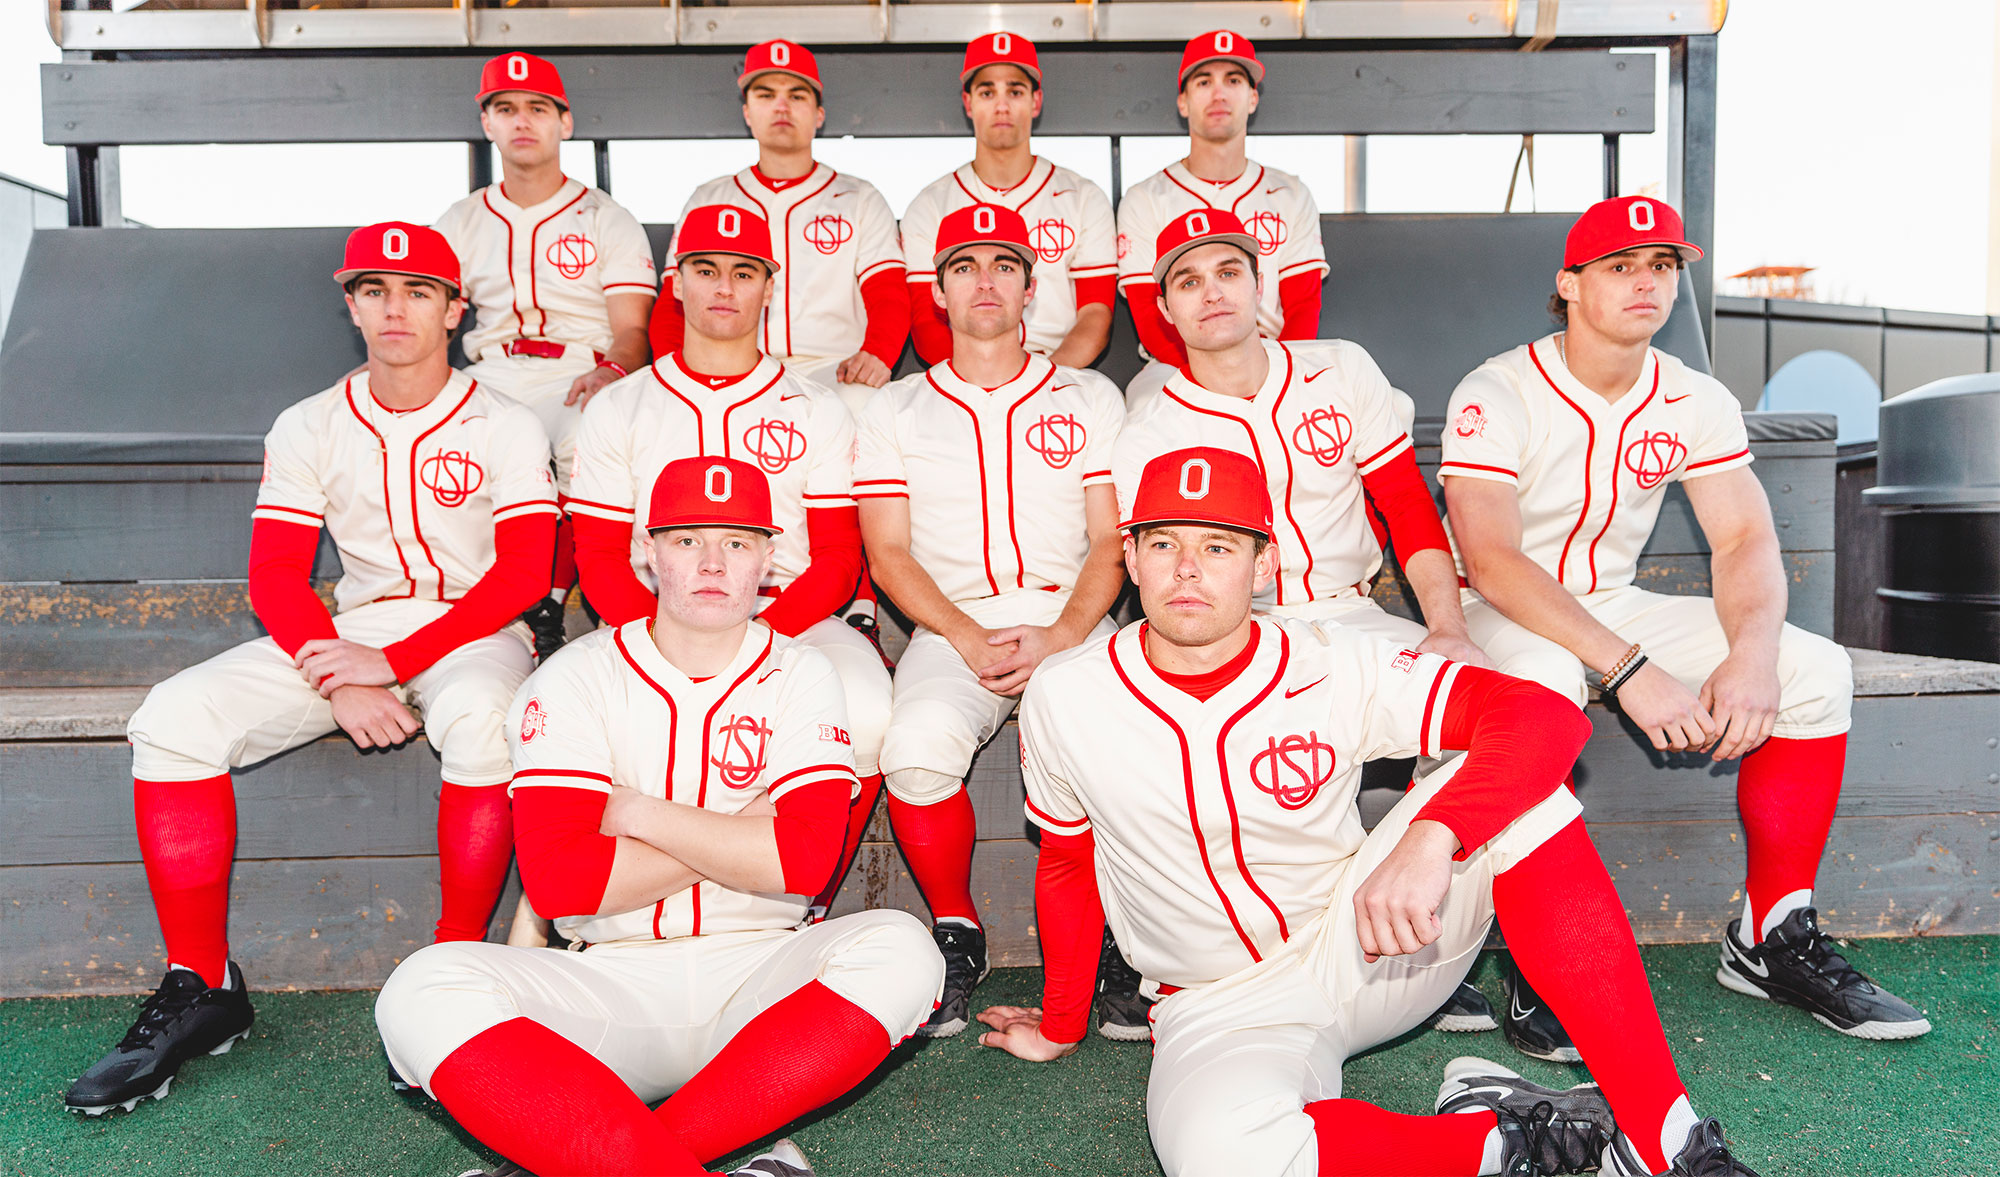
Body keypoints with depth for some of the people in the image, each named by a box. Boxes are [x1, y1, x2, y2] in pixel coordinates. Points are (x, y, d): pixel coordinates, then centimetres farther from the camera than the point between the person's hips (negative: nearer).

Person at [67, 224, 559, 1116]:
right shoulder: (309, 428, 7)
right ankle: (200, 985, -8)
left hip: (473, 633, -4)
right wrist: (341, 684, -17)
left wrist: (392, 661, -21)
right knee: (175, 717, -17)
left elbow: (524, 574, -12)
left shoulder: (506, 428, -3)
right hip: (347, 635, 4)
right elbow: (275, 580, 2)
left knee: (481, 717, -39)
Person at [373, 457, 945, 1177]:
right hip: (605, 979, 0)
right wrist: (740, 837, -7)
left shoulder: (800, 676, 5)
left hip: (755, 974, 1)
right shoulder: (578, 677, 3)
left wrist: (639, 814, -7)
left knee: (898, 949, -29)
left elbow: (806, 860, -11)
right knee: (426, 990, -26)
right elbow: (555, 877, -10)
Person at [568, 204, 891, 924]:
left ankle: (810, 904, -13)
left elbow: (838, 559, 4)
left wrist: (758, 635, -15)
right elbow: (600, 561, 7)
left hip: (793, 622, 0)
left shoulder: (817, 413, 11)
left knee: (865, 711, -32)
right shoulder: (618, 411, 12)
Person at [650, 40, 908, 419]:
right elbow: (674, 304, 17)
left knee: (863, 402, -37)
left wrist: (876, 355, -18)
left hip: (831, 373, 0)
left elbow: (889, 299, 6)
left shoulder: (860, 200, 18)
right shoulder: (707, 200, 23)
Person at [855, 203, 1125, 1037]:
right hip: (953, 631, 0)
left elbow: (1113, 542, 6)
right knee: (918, 747, -32)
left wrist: (1058, 638, -13)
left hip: (1073, 627, 0)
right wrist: (969, 639, -12)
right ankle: (956, 936, -6)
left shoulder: (1090, 400, 14)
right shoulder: (895, 412, 13)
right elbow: (888, 555, 5)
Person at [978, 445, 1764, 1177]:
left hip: (1362, 952, 1)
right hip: (1221, 1012, 0)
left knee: (1519, 794, -25)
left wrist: (1429, 837, -42)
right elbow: (1069, 862, 8)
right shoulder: (1064, 699, -9)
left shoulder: (1331, 667, -13)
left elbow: (1547, 716, -24)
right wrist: (1062, 1027, 19)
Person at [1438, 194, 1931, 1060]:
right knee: (1545, 681, -39)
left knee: (1817, 670, -10)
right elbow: (1489, 560, -26)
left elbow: (1745, 540, -4)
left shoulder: (1697, 402, 2)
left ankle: (1771, 940, -1)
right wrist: (1627, 668, -34)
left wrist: (1752, 652, -26)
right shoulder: (1495, 395, -16)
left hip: (1615, 606, 6)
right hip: (1496, 617, -6)